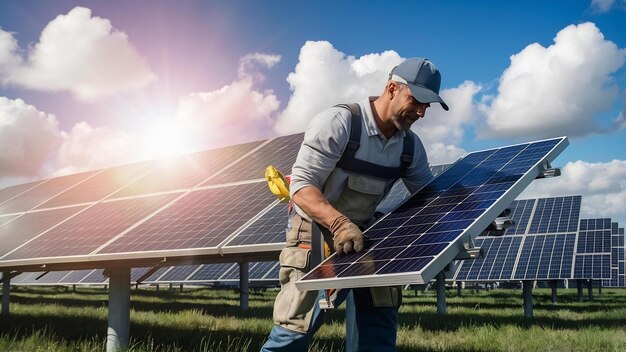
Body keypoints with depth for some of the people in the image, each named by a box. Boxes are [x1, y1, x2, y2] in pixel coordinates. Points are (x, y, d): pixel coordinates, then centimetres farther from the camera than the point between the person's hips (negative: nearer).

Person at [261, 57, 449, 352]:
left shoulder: (410, 146, 0)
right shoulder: (338, 122, -21)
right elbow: (301, 185, -27)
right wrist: (340, 224, -43)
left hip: (361, 234, 7)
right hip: (315, 231, -6)